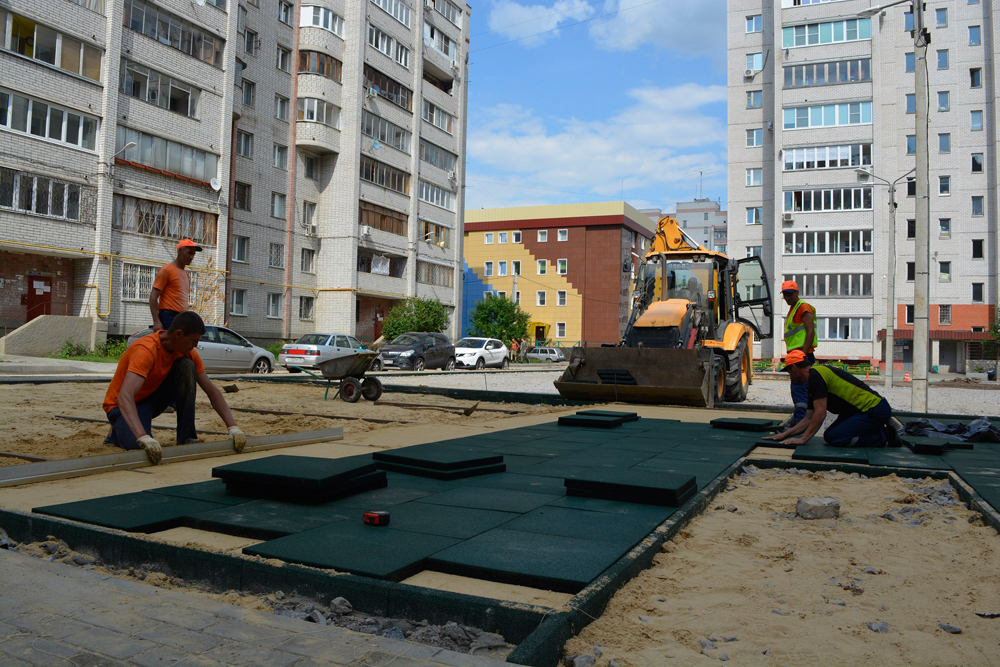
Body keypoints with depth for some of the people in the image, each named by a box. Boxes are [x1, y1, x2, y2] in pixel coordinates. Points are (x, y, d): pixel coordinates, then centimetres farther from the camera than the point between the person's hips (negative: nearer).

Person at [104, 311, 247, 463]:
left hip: (153, 397, 6)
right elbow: (124, 396, -45)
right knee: (140, 448, -35)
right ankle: (119, 431, 3)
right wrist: (144, 438, -58)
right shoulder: (146, 350, -32)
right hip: (122, 406, -6)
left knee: (186, 366, -19)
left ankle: (187, 438, -16)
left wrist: (233, 428, -16)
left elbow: (212, 391, -6)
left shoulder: (187, 352, -9)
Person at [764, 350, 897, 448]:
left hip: (875, 410, -10)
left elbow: (820, 413, -20)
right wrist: (785, 434, 15)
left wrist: (803, 439, -16)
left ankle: (883, 436, -4)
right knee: (829, 435, 10)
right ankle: (879, 429, 12)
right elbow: (809, 419, 18)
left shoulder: (816, 374, -15)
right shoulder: (812, 383, 15)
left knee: (834, 438, -16)